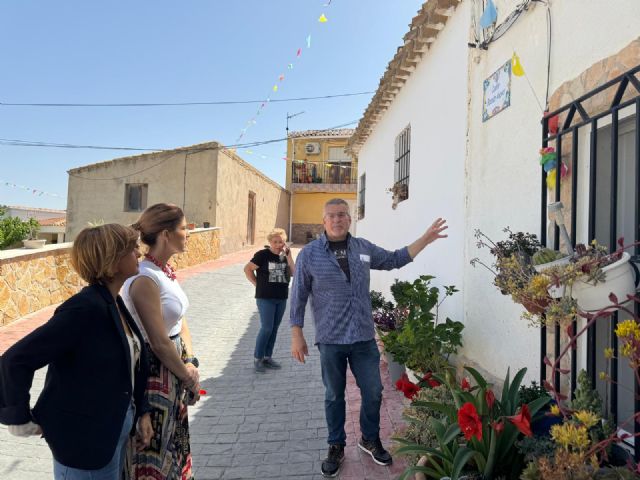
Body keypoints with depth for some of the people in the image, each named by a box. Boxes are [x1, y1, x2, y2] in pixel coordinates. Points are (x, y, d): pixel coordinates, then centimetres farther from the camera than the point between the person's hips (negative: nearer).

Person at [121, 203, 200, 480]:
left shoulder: (166, 271, 3)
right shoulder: (145, 279, -25)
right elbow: (160, 344, -22)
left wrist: (190, 362, -1)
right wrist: (189, 378, -10)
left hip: (173, 365, 9)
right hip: (155, 374, -9)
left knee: (174, 442, 24)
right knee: (154, 449, 12)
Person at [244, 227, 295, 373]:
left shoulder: (284, 256, 6)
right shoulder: (263, 254, -9)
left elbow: (293, 273, -3)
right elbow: (247, 269, -7)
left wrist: (288, 256, -10)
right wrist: (257, 284, -7)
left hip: (281, 298, 6)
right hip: (265, 297, -5)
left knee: (274, 328, 11)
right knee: (267, 328, -8)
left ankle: (267, 357, 23)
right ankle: (257, 358, 6)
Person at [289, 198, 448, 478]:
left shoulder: (364, 248, 4)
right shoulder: (309, 254, -6)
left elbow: (395, 259, 18)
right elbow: (298, 298, -2)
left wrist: (425, 239, 13)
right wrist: (297, 336, -4)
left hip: (364, 338, 3)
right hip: (330, 340, -3)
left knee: (373, 392, 11)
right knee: (334, 396, 12)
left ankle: (370, 440, 37)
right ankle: (336, 447, 33)